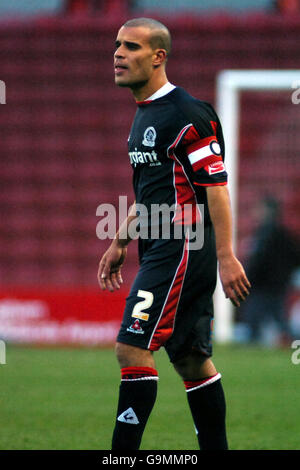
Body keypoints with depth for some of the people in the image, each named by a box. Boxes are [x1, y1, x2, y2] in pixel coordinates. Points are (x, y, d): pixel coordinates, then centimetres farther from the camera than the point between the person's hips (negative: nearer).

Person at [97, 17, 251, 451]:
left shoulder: (188, 114, -13)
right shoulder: (144, 113, 17)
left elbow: (216, 185, -16)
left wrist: (226, 257, -21)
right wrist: (121, 242, 23)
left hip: (182, 247, -10)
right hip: (161, 248, 10)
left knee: (132, 347, -14)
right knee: (192, 358, 10)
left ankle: (123, 450, -12)